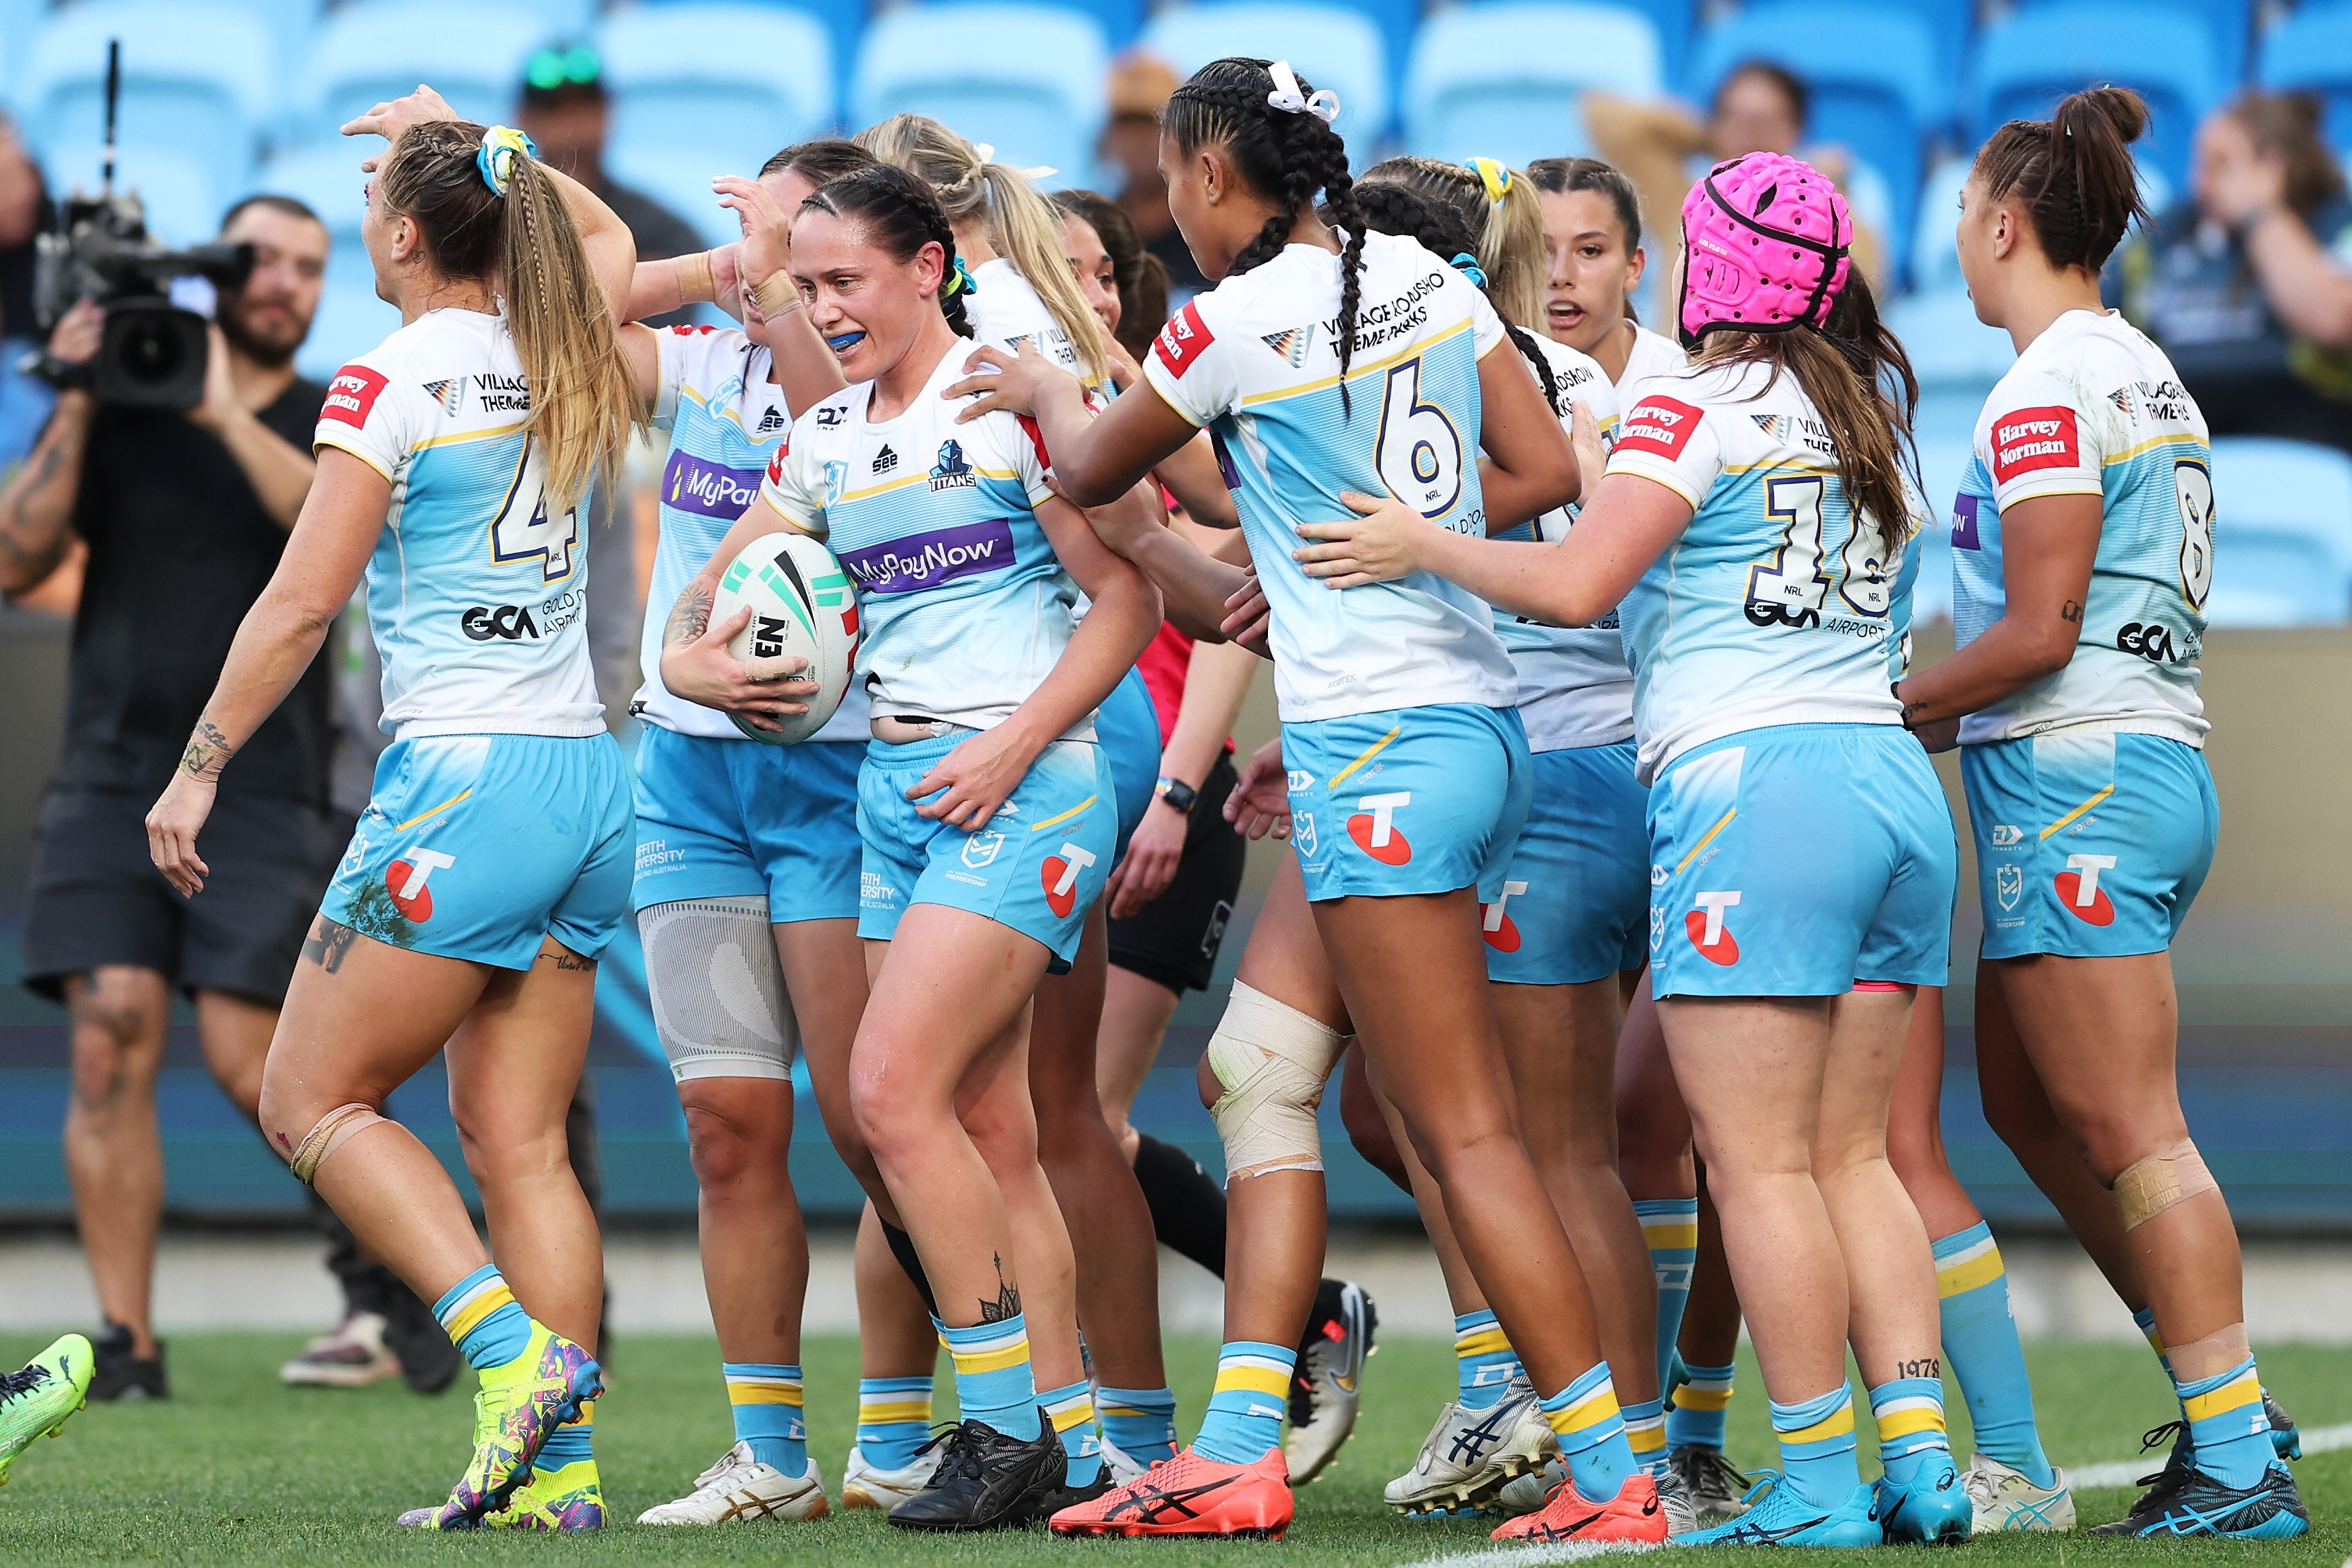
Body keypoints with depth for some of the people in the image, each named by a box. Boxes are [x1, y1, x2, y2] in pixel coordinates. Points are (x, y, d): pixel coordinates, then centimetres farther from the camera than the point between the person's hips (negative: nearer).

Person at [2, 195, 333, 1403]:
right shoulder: (121, 414, 8)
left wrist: (223, 412, -18)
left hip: (261, 791, -1)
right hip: (111, 779, 1)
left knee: (250, 1062, -9)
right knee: (111, 1038, -11)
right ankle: (124, 1341, -8)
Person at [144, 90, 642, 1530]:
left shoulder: (389, 383, -9)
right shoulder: (565, 358, 10)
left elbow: (303, 602, -11)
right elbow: (609, 236, 34)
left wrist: (200, 766, -4)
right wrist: (476, 145, 33)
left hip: (465, 779, -7)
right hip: (590, 779, 7)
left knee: (314, 1101, 3)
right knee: (519, 1140, 7)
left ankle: (510, 1346, -14)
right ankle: (560, 1459, -1)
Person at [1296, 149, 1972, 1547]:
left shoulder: (1700, 405, -4)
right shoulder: (1876, 413, 18)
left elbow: (1574, 585, -13)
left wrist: (1422, 545, 3)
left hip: (1752, 783, -7)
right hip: (1896, 780, 7)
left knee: (1762, 1163, -5)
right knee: (1852, 1157, 10)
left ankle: (1822, 1480, -8)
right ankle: (1920, 1454, 1)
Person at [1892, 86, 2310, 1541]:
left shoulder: (2050, 391, -12)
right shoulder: (2144, 371, 17)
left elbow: (2038, 630, -17)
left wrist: (1885, 709, -6)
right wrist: (1942, 703, 18)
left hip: (2076, 777, -10)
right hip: (2154, 761, 10)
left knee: (2129, 1133, -8)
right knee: (2028, 1098, 17)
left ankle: (2239, 1467, -10)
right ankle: (2226, 1393, 17)